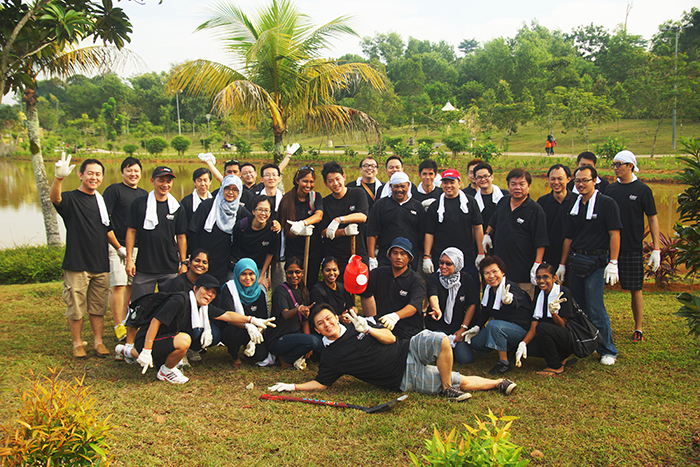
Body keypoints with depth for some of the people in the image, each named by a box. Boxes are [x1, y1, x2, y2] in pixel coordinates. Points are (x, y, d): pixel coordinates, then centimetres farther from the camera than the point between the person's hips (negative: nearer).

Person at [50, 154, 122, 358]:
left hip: (101, 265, 5)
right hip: (77, 265, -5)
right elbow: (54, 198, -30)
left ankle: (98, 341, 21)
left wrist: (119, 248, 28)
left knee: (98, 307, 11)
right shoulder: (71, 199, -5)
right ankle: (77, 343, 17)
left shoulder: (101, 201, 12)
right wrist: (59, 177, -48)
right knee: (75, 308, 2)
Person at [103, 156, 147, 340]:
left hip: (138, 247, 6)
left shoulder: (144, 194, 18)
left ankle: (126, 322, 18)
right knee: (118, 285, -9)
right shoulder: (114, 190, -1)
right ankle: (118, 327, -3)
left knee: (132, 285, 8)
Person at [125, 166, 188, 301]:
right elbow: (131, 231, 3)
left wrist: (183, 262, 6)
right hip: (144, 269, -1)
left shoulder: (177, 207, 8)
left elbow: (181, 236, 10)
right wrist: (129, 259, -2)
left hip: (170, 269, 2)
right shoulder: (139, 204, 2)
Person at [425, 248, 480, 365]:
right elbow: (433, 296, -29)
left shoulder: (466, 280, -2)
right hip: (437, 326, -1)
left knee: (465, 359, -16)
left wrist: (462, 329, -7)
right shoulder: (433, 279, -8)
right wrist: (437, 310, -53)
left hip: (458, 326, 1)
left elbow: (471, 305, 0)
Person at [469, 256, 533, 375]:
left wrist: (509, 300, -71)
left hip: (521, 329, -8)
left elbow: (515, 303, -49)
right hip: (501, 326, 9)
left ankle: (504, 363, -21)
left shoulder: (511, 287, -23)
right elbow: (485, 311, 16)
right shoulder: (489, 289, 0)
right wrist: (477, 327, 6)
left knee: (494, 325, -35)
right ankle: (509, 349, 17)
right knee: (475, 342, -3)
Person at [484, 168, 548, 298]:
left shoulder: (535, 210, -8)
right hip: (499, 265, 5)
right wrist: (487, 234, 21)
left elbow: (541, 242, -10)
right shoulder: (502, 202, 9)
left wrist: (537, 263, -17)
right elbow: (494, 221, 30)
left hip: (523, 271, -5)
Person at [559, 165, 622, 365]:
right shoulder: (574, 206, 13)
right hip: (575, 262, 6)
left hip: (596, 263, -6)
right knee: (577, 308, 10)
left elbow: (614, 234, -9)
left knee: (595, 310, -9)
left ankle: (608, 351, 4)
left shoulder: (607, 203, -5)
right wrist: (562, 264, 16)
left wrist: (613, 263, -15)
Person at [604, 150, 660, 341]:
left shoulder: (643, 190, -2)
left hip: (633, 248, -3)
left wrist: (656, 249, -5)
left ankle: (638, 328, 16)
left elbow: (653, 219, 0)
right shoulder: (610, 188, 7)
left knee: (635, 289, 3)